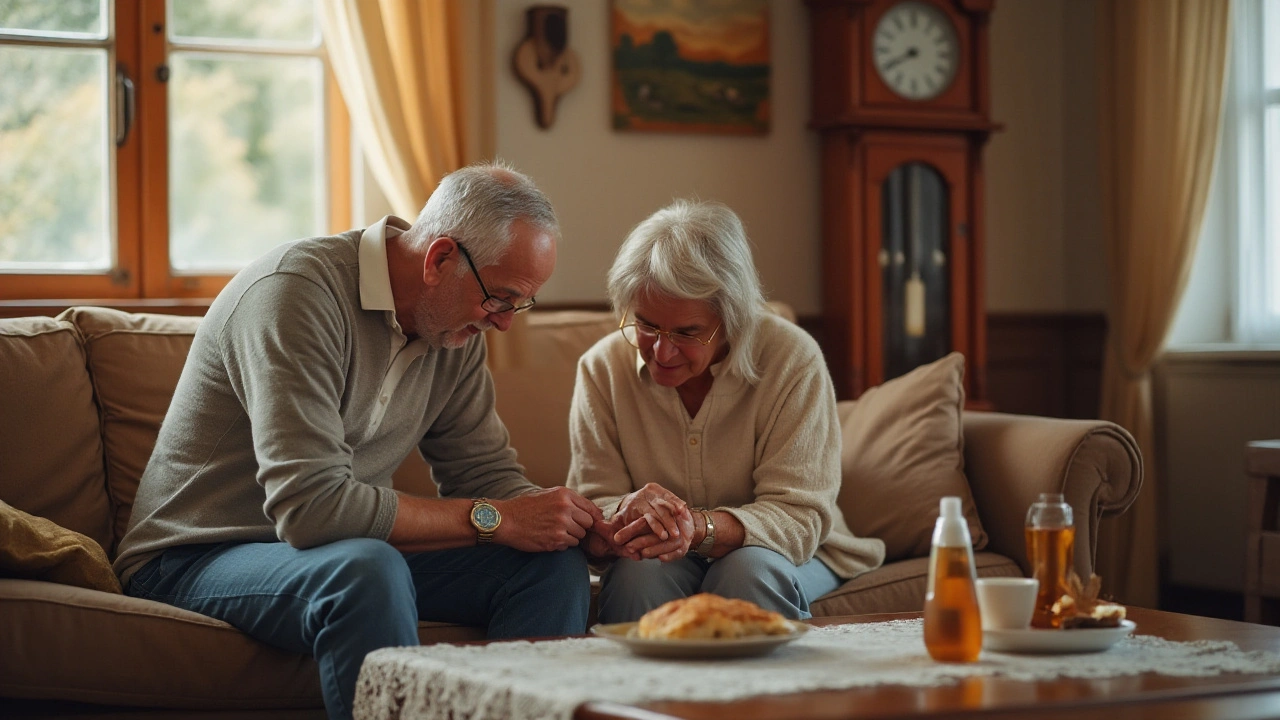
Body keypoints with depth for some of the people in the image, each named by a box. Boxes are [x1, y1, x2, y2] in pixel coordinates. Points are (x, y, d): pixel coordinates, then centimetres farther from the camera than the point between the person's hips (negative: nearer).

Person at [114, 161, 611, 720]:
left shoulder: (455, 322, 3)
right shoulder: (297, 291, -24)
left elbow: (487, 475, 4)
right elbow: (310, 506, -32)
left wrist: (581, 522, -17)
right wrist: (492, 520, -27)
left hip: (355, 556, 7)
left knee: (554, 566, -11)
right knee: (367, 569, -38)